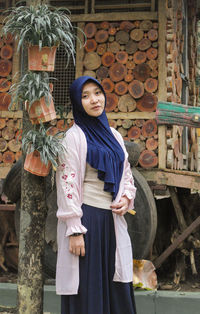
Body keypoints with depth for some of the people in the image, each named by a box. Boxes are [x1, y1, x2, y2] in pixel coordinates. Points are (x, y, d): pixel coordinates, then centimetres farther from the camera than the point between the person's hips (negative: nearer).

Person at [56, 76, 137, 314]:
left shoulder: (113, 135, 13)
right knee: (88, 288, -1)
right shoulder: (74, 136, -7)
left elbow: (126, 172, 21)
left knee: (116, 289, 9)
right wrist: (74, 230, -17)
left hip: (113, 220, 6)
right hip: (86, 219, -6)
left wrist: (127, 198, 0)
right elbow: (67, 183, -12)